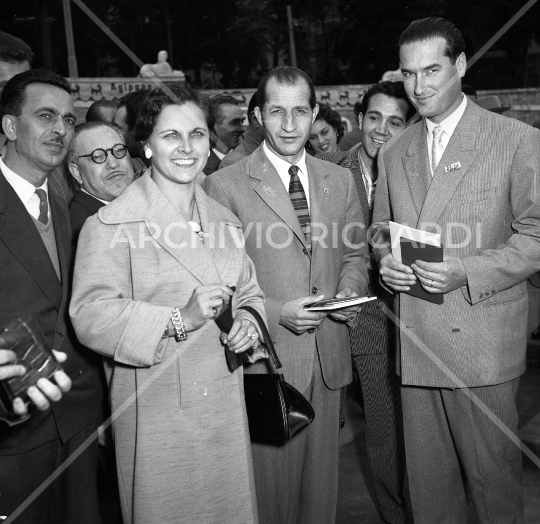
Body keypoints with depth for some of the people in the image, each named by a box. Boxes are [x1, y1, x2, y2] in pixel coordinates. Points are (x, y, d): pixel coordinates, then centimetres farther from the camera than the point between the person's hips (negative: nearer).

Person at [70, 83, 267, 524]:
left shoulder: (223, 219, 12)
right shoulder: (113, 224, -11)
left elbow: (247, 293, 15)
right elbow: (91, 316, -18)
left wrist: (247, 323, -6)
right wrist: (178, 320, -27)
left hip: (225, 405, 6)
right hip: (156, 412, -5)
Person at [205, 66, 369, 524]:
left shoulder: (340, 180, 7)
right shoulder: (225, 185, -7)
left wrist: (350, 290, -4)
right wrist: (275, 312, -17)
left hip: (328, 355, 4)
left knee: (322, 479, 17)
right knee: (271, 483, 9)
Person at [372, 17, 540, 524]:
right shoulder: (393, 153, 13)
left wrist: (465, 271, -18)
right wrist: (386, 260, -2)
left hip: (482, 343, -4)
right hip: (414, 344, 4)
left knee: (493, 473, 8)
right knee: (426, 478, 14)